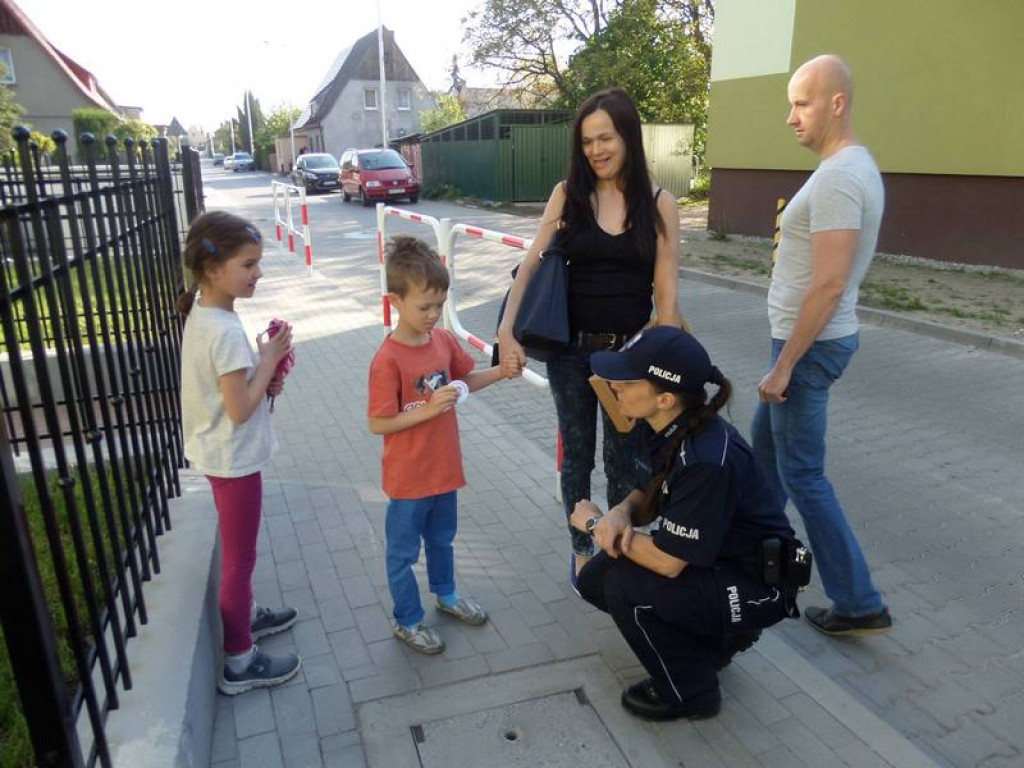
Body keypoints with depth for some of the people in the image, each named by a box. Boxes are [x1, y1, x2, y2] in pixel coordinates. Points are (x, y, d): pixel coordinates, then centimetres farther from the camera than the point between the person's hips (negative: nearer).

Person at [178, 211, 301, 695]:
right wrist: (270, 359, -16)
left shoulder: (203, 315, 2)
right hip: (234, 459, -9)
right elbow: (240, 409, -26)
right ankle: (239, 662, 22)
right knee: (240, 556, 6)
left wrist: (264, 378, -2)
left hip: (220, 454, 9)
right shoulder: (226, 331, -28)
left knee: (237, 549, 26)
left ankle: (243, 615, 47)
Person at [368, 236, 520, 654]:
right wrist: (429, 408, -29)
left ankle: (445, 594, 51)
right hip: (408, 477, -6)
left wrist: (501, 371, -6)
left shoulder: (444, 340, -5)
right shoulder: (388, 360, -24)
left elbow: (466, 379, 11)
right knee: (403, 552, 15)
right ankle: (408, 621, 35)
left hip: (443, 466, 6)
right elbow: (378, 423, -21)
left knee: (442, 539, 28)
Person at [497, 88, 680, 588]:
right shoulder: (567, 194, -2)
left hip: (629, 353, -1)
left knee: (623, 460, 13)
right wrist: (507, 330, -18)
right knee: (577, 454, 15)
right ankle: (581, 548, 36)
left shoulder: (658, 204, -4)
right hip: (571, 349, 1)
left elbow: (666, 292, -4)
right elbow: (530, 264, -6)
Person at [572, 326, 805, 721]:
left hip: (759, 584, -8)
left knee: (626, 588, -26)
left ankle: (690, 692, 3)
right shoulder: (656, 426, -9)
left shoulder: (707, 461, -34)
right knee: (594, 578, -1)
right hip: (712, 557, 9)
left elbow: (667, 562, -29)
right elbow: (646, 496, 6)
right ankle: (720, 634, 17)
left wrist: (595, 522, -15)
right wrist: (620, 513, -18)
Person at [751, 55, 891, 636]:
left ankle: (859, 604, 11)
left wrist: (784, 365, -21)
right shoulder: (854, 167, 11)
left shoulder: (837, 177, -21)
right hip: (814, 339, 10)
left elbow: (828, 287, -26)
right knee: (766, 442, 23)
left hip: (810, 345, -10)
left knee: (802, 474, 0)